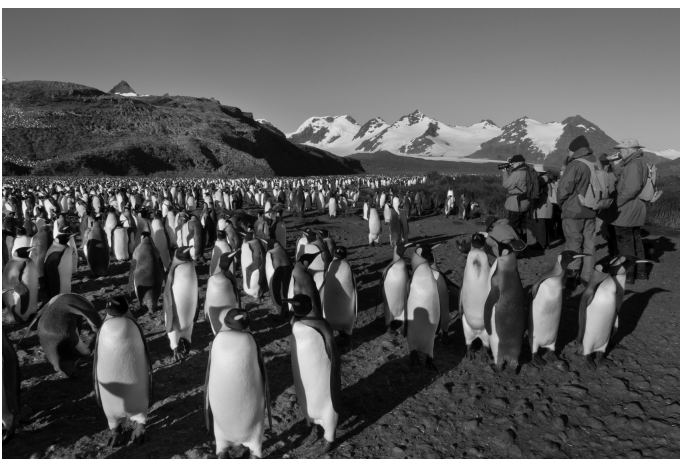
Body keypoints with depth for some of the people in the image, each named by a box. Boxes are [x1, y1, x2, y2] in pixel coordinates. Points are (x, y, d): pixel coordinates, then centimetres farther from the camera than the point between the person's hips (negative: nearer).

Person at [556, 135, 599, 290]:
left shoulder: (575, 165, -16)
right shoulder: (597, 163, 5)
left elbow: (564, 189, -17)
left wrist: (561, 203, 1)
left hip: (573, 211, -6)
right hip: (591, 211, 6)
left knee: (573, 245, 1)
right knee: (589, 245, 12)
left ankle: (571, 279, 5)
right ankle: (587, 278, 20)